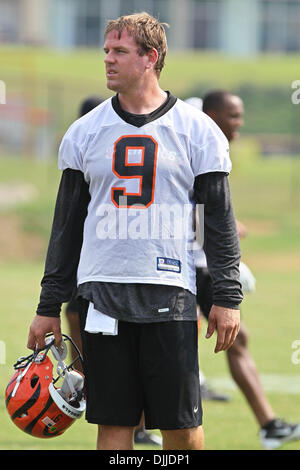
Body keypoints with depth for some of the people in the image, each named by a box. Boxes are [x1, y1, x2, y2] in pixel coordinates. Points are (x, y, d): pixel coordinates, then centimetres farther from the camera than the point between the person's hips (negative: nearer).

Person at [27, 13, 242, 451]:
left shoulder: (197, 130, 3)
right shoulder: (85, 132, 10)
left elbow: (220, 221, 4)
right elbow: (67, 226, 14)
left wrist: (227, 298, -3)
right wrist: (49, 306, 11)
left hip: (169, 294, -2)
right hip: (102, 293, 2)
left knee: (182, 426, -3)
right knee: (113, 425, 2)